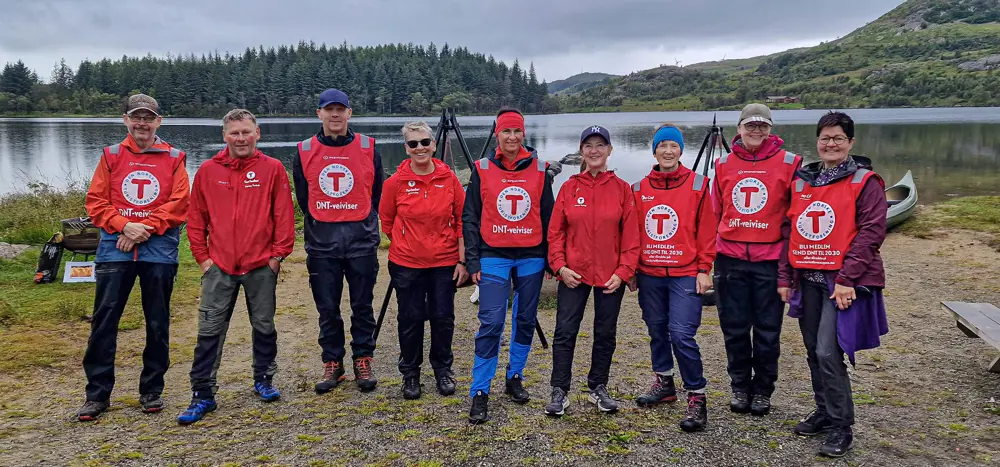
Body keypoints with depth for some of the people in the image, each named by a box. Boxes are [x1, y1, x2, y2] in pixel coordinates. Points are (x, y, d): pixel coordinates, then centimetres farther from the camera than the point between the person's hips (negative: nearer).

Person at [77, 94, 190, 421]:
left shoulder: (173, 159, 6)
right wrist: (125, 226, -11)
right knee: (104, 321, 0)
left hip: (159, 249, -1)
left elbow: (178, 204, -2)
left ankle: (151, 391, 19)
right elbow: (96, 201, 4)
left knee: (157, 323, 6)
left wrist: (146, 228, -12)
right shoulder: (111, 156, 10)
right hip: (115, 249, 1)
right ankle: (97, 394, 12)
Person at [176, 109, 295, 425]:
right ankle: (202, 394, 10)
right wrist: (202, 256, 2)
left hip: (261, 266, -1)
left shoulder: (273, 169, -2)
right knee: (209, 331, 2)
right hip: (219, 267, 1)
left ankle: (263, 380, 29)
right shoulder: (208, 171, 3)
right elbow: (196, 218, 7)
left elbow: (284, 215, -2)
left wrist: (278, 254, -5)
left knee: (264, 326, 12)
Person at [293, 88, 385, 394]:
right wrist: (320, 228, 9)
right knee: (327, 308, 7)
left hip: (361, 240, -1)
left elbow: (376, 194, 8)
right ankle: (332, 364, 21)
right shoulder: (304, 152, 4)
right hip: (321, 244, 1)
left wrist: (362, 225, 6)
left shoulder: (368, 148, 2)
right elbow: (303, 199, 11)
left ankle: (363, 363, 19)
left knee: (362, 306, 6)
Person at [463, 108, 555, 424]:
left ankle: (515, 378, 29)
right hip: (494, 256, -2)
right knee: (491, 323, -8)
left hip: (531, 257, 2)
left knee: (525, 321, 11)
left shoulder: (539, 169, 4)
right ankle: (480, 392, 0)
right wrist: (473, 261, -3)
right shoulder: (482, 169, 0)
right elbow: (469, 217, 2)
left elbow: (548, 216, 9)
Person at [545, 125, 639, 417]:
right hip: (573, 274, 0)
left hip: (611, 276, 0)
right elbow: (555, 231, 2)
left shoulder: (622, 189, 0)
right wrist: (559, 265, -8)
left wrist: (624, 271, -8)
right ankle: (560, 392, 11)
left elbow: (631, 235, -2)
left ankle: (598, 388, 27)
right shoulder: (569, 188, 1)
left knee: (606, 334, 11)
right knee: (565, 332, 1)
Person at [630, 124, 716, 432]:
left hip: (685, 275, -4)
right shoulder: (640, 189, 7)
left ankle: (697, 397, 2)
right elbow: (632, 231, 10)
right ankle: (664, 384, 32)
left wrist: (704, 269, -5)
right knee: (657, 331, 14)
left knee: (682, 334, -11)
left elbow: (707, 231, -1)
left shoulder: (697, 185, -1)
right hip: (649, 275, 4)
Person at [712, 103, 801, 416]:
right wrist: (710, 252, 13)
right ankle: (740, 387, 25)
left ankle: (762, 390, 22)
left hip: (770, 258, -2)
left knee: (767, 331, 6)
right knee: (734, 328, 9)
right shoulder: (724, 164, 7)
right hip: (730, 258, 2)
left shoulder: (788, 163, -1)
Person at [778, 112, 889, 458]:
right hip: (807, 279, 6)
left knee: (828, 352, -11)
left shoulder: (864, 181, -3)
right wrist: (785, 276, 8)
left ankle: (841, 427, 3)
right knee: (814, 351, 12)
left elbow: (871, 231, -11)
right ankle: (825, 412, 28)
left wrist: (846, 279, -18)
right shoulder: (801, 181, 12)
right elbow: (790, 230, 13)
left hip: (844, 282, -5)